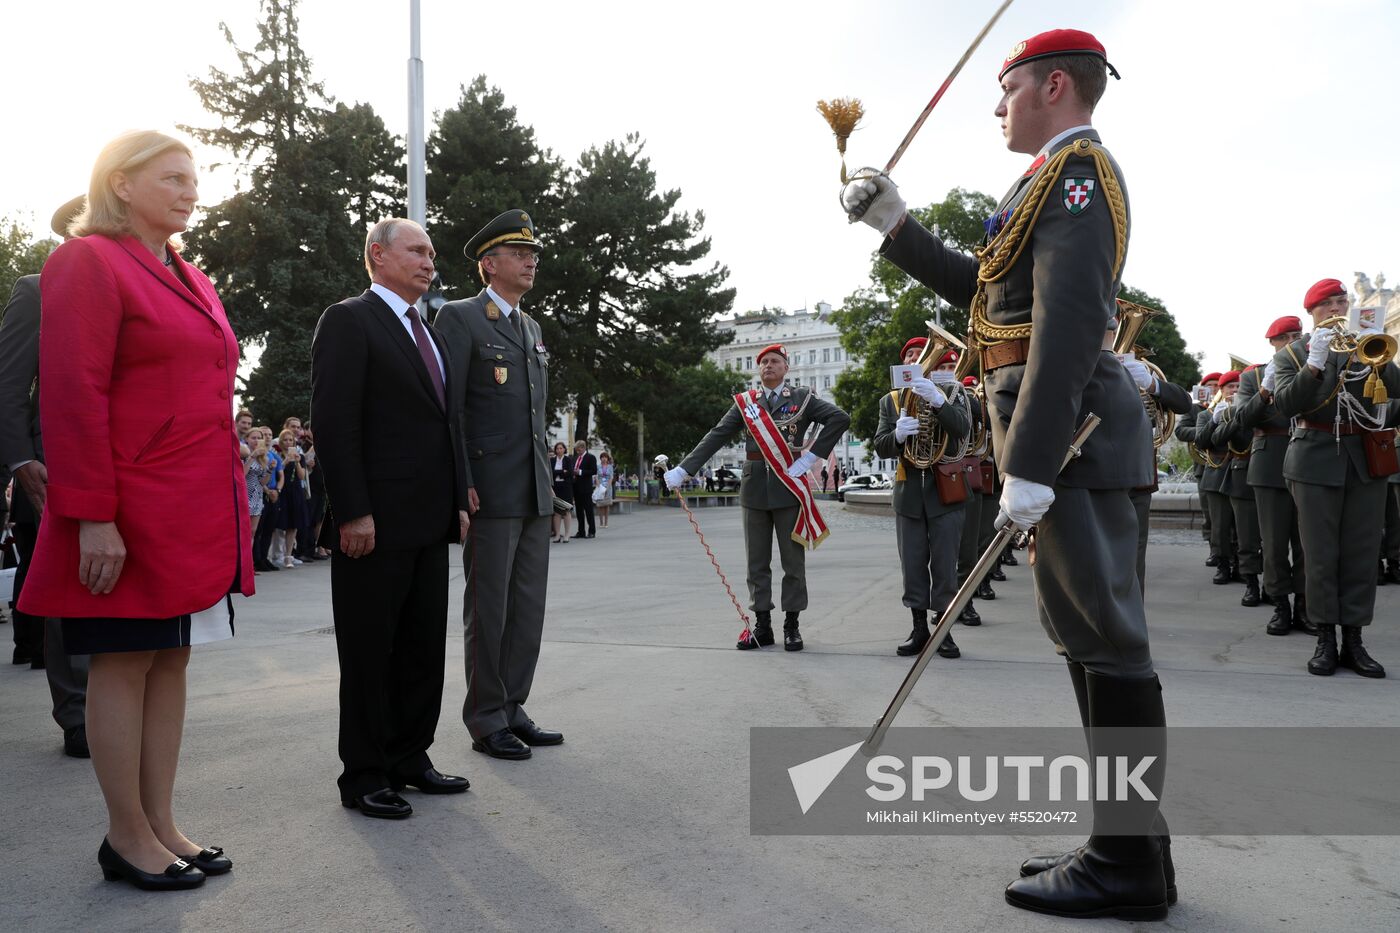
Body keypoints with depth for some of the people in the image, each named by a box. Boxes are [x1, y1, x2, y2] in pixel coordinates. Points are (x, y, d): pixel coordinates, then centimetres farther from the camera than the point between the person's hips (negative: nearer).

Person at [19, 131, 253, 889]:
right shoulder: (88, 262, -7)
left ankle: (161, 825, 22)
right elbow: (71, 398, -14)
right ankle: (127, 837, 16)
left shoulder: (189, 280, 16)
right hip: (132, 517, -8)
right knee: (124, 664, 3)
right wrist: (93, 518, -18)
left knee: (172, 661, 11)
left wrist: (226, 502, 13)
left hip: (198, 514, 8)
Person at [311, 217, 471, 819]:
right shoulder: (348, 320, -6)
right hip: (376, 521, -8)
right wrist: (354, 513, -19)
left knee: (424, 647, 13)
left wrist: (457, 501, 13)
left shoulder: (430, 333, 19)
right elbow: (335, 421, -14)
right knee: (369, 651, 3)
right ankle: (364, 775, 15)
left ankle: (409, 758, 26)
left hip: (430, 521, 8)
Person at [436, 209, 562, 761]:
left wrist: (545, 477, 17)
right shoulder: (459, 318, -4)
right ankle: (486, 721, 12)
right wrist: (461, 485, -18)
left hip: (535, 493, 8)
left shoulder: (531, 328, 19)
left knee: (528, 608, 11)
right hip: (490, 492, -7)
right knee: (489, 610, 1)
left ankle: (513, 709, 21)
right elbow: (448, 408, -11)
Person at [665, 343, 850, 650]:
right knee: (757, 563, 7)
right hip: (754, 489, 2)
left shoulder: (803, 397, 2)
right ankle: (762, 626, 15)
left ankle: (792, 626, 14)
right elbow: (715, 437, 2)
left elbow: (840, 418, -9)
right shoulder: (745, 402, 8)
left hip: (789, 488, -2)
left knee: (793, 561, 4)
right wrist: (683, 470, -7)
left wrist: (810, 457, -13)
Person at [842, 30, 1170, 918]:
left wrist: (1028, 464, -25)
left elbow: (1068, 322, -20)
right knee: (1093, 632, 11)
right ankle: (1127, 837, 21)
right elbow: (979, 289, 25)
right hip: (1068, 434, 11)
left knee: (1103, 635, -7)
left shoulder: (1076, 169, -8)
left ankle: (1131, 864, 3)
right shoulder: (1063, 182, 24)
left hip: (1069, 428, -11)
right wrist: (896, 223, 21)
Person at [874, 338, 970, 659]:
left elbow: (962, 428, -14)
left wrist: (936, 400, -30)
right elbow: (881, 447, 0)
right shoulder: (890, 401, 9)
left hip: (946, 490, -2)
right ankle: (919, 627, 13)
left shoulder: (950, 393, 5)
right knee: (912, 564, 5)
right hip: (909, 492, 2)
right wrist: (897, 434, -22)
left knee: (944, 563, 1)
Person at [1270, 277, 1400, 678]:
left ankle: (1353, 641, 7)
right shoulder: (1292, 352, 6)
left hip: (1366, 459, 2)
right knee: (1321, 554, -1)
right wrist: (1314, 363, -20)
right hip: (1317, 460, -2)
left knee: (1361, 553, 1)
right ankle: (1326, 641, 5)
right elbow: (1285, 404, -9)